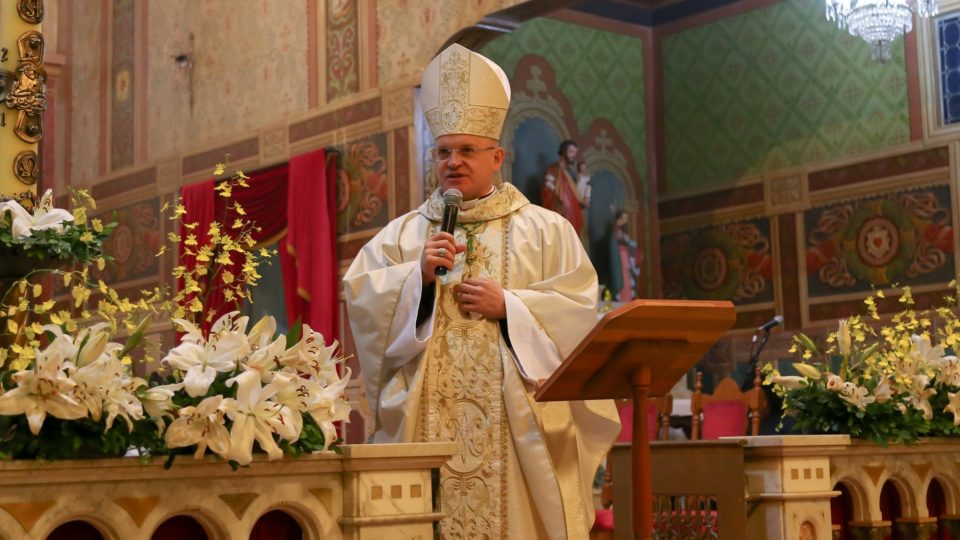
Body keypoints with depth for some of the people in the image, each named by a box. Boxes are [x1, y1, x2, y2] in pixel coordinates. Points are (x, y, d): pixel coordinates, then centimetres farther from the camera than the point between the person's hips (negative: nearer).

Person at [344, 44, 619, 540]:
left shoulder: (544, 230, 8)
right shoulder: (403, 232, 12)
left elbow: (577, 309, 0)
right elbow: (361, 296, 1)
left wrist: (508, 306, -10)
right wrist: (419, 274, -14)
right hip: (428, 418, 1)